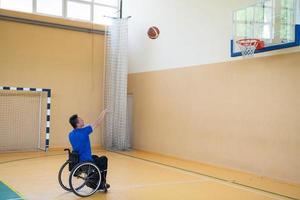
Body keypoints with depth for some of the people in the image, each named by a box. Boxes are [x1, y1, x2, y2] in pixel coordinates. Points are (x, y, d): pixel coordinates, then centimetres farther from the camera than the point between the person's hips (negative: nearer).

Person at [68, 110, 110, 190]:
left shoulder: (70, 134, -1)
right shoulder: (83, 131, -23)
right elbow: (97, 123, -11)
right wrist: (103, 113, 4)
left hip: (76, 161, 7)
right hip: (86, 162, -7)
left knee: (95, 157, 32)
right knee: (104, 159, 19)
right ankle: (101, 184, 29)